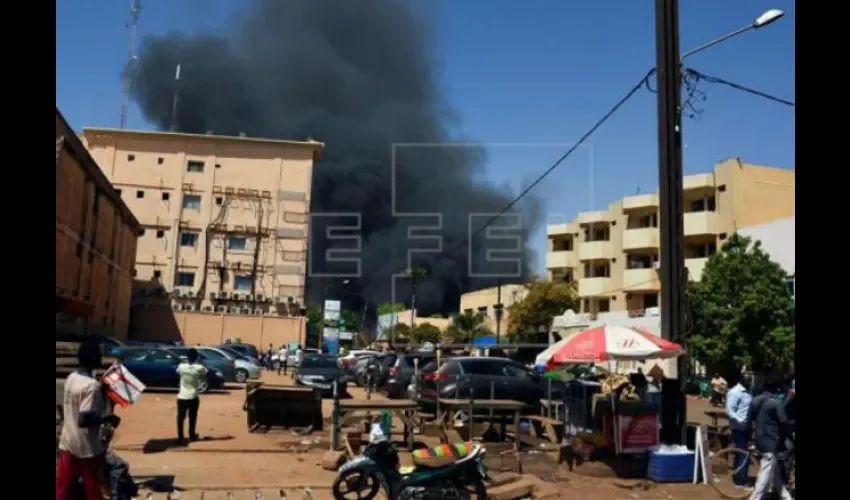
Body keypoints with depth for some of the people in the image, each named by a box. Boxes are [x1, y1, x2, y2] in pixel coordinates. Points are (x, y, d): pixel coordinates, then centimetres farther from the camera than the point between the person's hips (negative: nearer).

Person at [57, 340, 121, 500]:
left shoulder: (71, 378, 4)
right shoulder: (92, 385, -22)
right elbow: (84, 420, -27)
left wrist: (102, 390, 12)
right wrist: (107, 419, -15)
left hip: (67, 443, 7)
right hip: (87, 447, -7)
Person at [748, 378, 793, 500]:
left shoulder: (755, 401, 6)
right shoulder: (777, 403, -15)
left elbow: (751, 419, 13)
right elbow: (783, 423, -16)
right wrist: (790, 437, -3)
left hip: (760, 441, 8)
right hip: (773, 443, -8)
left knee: (776, 473, 22)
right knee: (766, 476, -3)